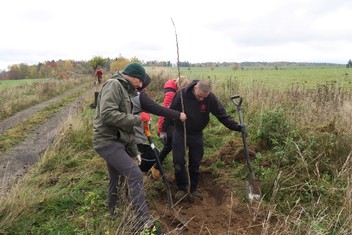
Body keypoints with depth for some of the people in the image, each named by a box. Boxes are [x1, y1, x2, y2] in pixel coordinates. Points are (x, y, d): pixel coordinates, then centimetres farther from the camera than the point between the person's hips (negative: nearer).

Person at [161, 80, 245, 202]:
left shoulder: (211, 98, -20)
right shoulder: (181, 94, -23)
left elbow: (222, 115, -13)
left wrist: (237, 126, -24)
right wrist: (163, 130, -4)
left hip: (197, 134, 1)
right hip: (180, 132, -1)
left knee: (195, 164, 9)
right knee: (178, 162, 0)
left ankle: (193, 188, 26)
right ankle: (182, 188, 19)